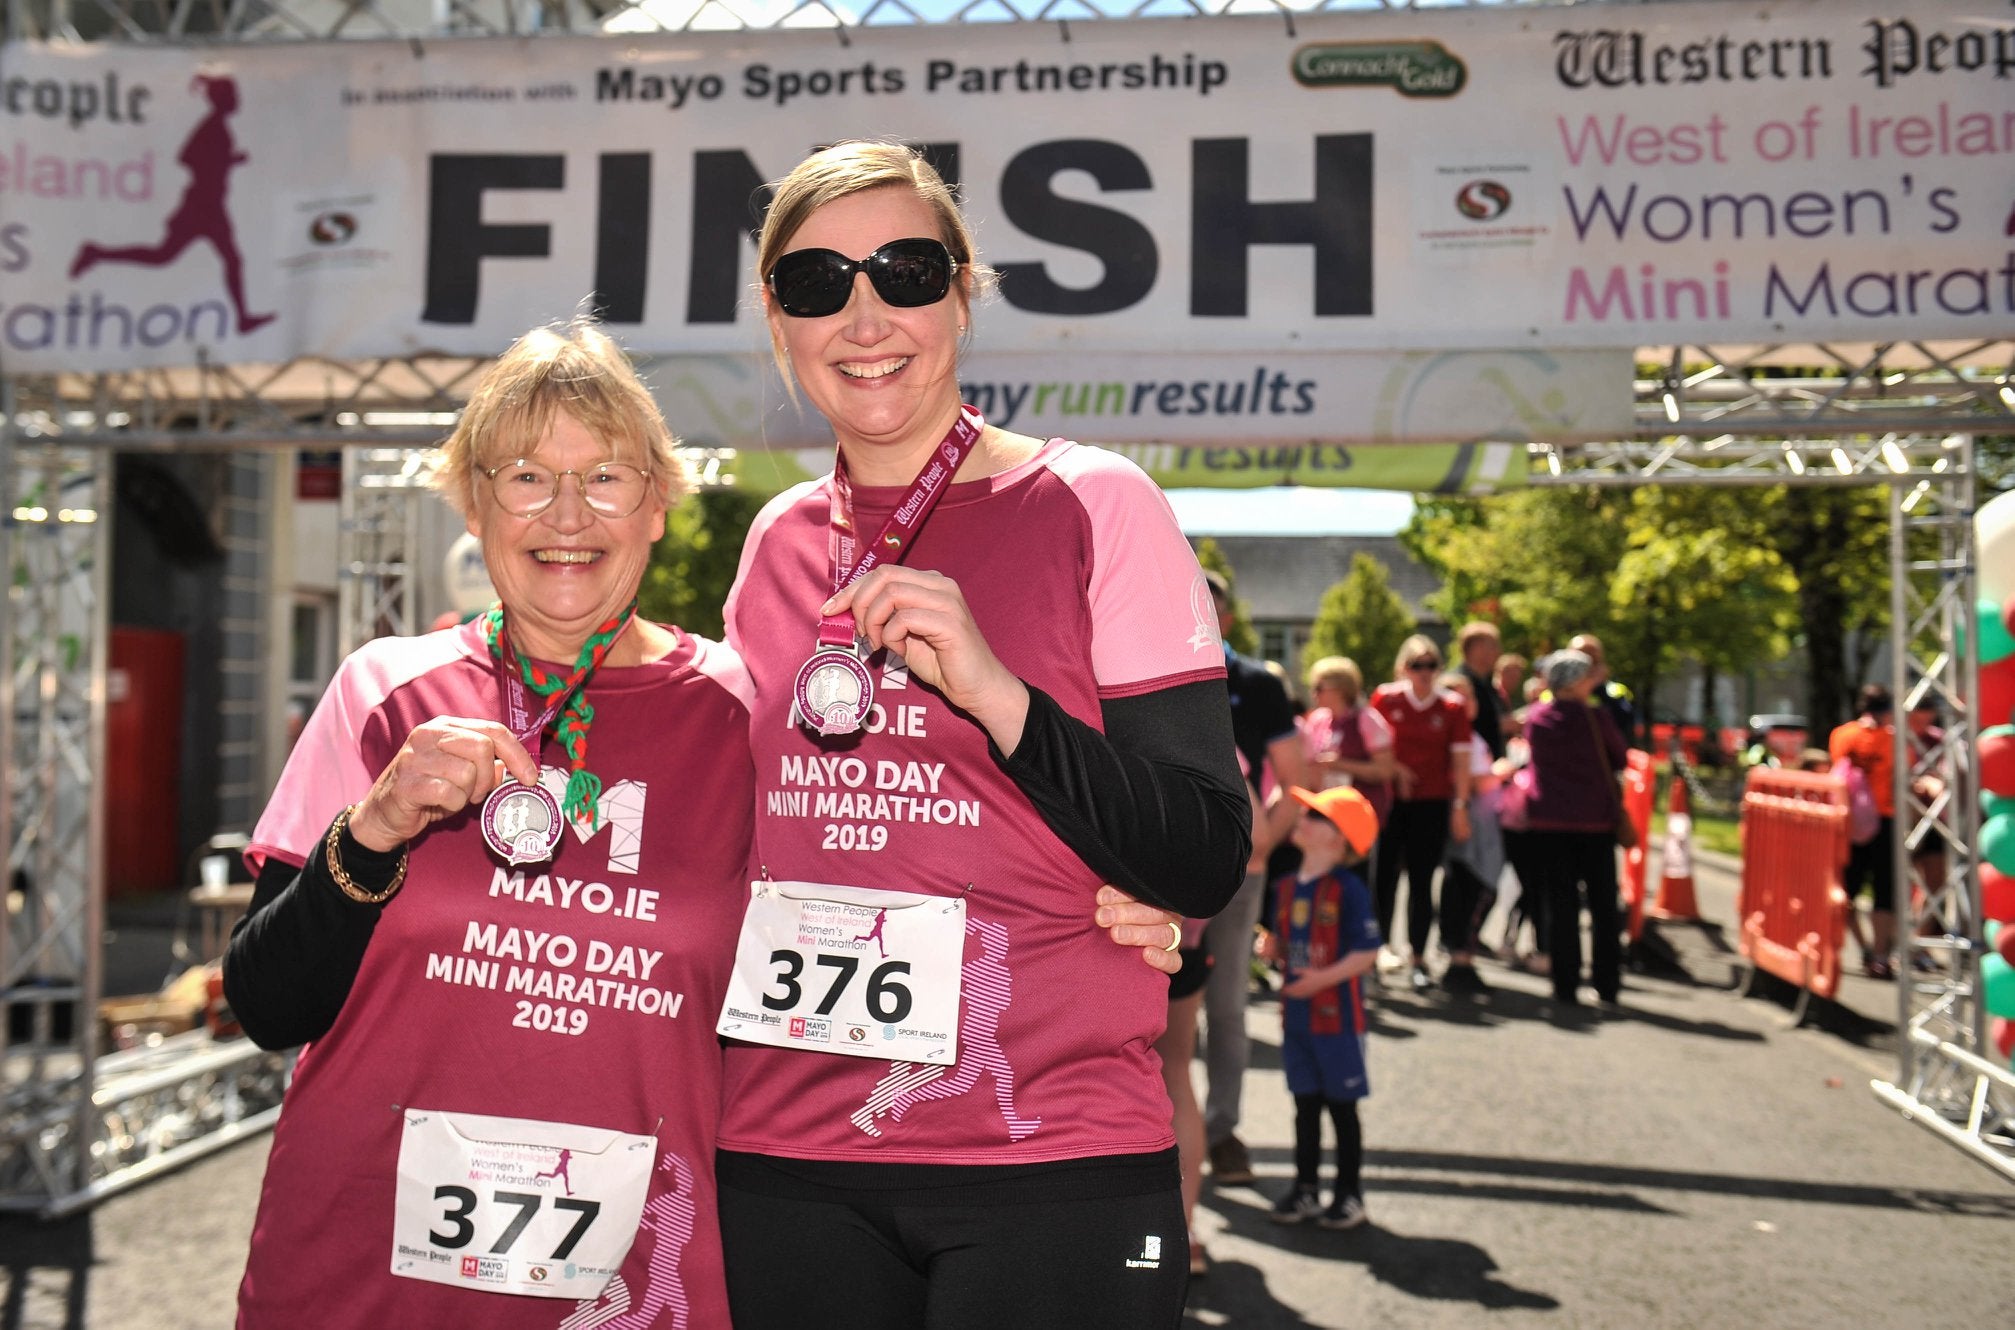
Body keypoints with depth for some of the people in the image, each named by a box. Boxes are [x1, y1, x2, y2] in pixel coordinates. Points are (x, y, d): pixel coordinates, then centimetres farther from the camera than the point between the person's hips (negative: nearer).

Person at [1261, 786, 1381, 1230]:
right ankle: (1305, 1187, 25)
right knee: (1305, 1102, 14)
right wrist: (1271, 949, -7)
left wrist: (1324, 977, -26)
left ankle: (1349, 1192, 18)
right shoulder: (1286, 886, 6)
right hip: (1295, 1012, 6)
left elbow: (1366, 952, -17)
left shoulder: (1348, 889, -15)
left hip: (1336, 1014, -6)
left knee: (1341, 1104, 6)